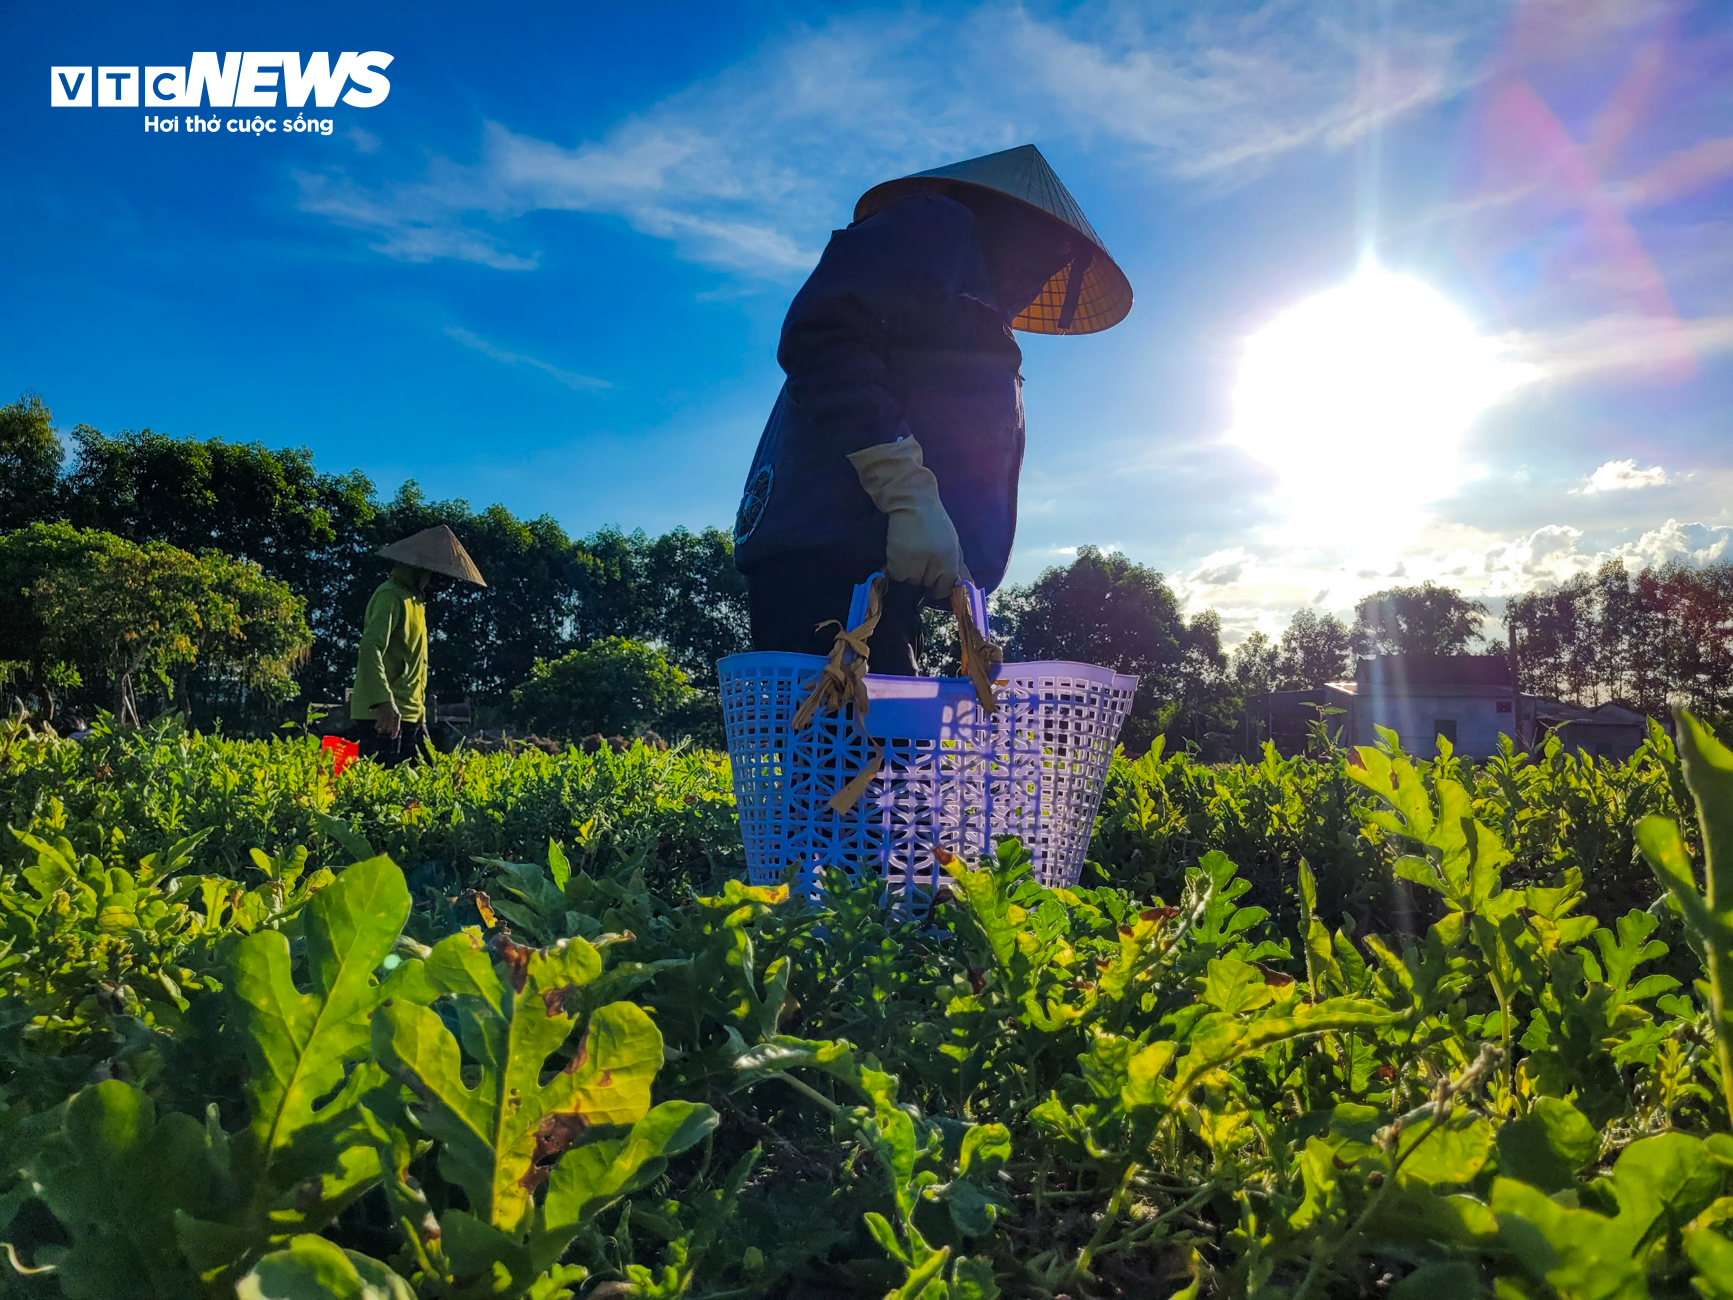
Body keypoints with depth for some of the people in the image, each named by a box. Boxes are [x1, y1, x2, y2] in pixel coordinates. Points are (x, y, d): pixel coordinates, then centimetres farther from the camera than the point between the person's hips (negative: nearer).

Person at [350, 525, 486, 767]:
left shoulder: (416, 600, 20)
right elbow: (370, 648, -23)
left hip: (409, 717, 9)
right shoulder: (391, 596, -9)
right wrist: (383, 701, -34)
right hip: (385, 717, -9)